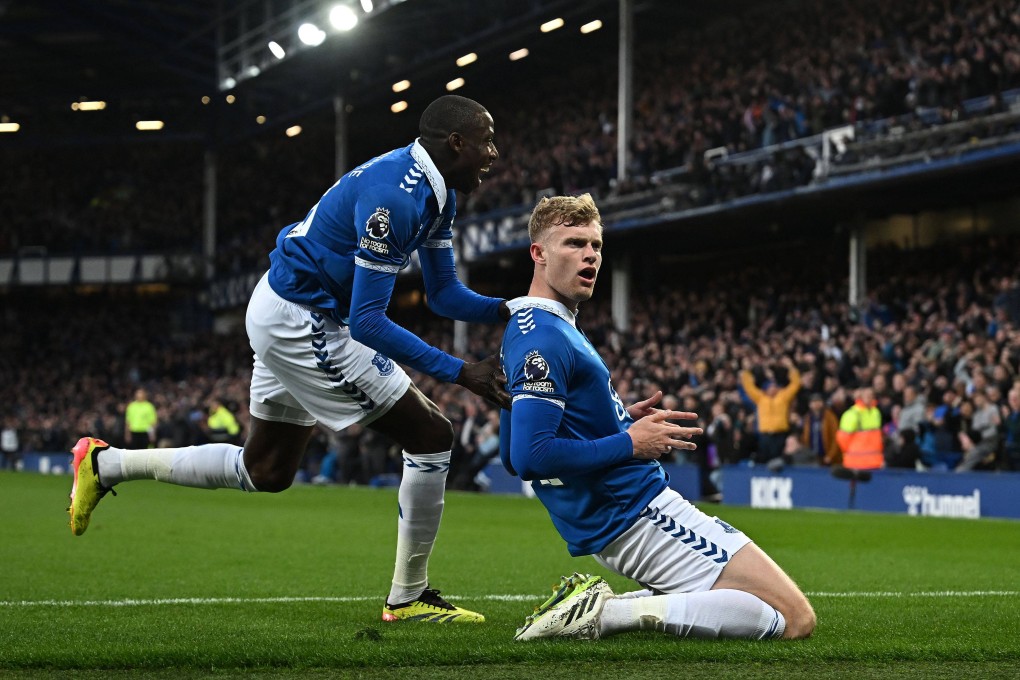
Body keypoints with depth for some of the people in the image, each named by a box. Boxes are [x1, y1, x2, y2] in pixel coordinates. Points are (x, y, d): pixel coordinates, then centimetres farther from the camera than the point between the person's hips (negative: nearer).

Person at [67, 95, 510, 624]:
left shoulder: (436, 193, 5)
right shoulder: (395, 198, -26)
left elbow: (445, 295, 13)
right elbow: (367, 324, -26)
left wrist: (507, 309, -5)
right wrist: (460, 372, -26)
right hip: (303, 323, -10)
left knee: (264, 472, 18)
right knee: (431, 436, -7)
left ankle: (105, 464, 25)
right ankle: (408, 597, 3)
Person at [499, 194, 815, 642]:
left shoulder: (523, 333, 14)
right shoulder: (545, 339, -18)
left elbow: (512, 457, 21)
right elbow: (529, 457, -27)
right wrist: (630, 443, -15)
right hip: (637, 512, -10)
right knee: (795, 618, -12)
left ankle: (593, 602, 5)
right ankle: (610, 612, -16)